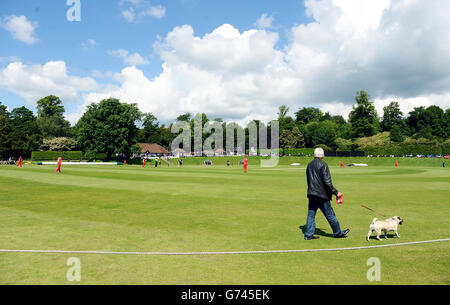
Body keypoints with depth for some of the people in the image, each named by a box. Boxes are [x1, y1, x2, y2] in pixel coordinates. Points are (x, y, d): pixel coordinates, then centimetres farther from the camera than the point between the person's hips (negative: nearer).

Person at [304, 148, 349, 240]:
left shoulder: (309, 165, 10)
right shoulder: (323, 164, -12)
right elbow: (327, 181, -17)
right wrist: (335, 192, -9)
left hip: (311, 194, 6)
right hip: (322, 194, -6)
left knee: (311, 214, 9)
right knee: (330, 215, 7)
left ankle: (308, 234, 10)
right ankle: (337, 232, 22)